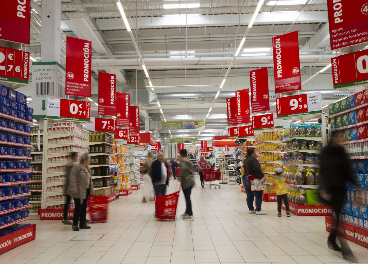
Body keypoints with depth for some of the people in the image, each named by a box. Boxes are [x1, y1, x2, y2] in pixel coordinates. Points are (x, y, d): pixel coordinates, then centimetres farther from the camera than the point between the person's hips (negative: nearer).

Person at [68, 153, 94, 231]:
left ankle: (83, 223, 22)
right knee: (78, 208, -4)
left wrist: (92, 189, 15)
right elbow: (72, 178, -15)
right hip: (79, 192, -8)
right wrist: (74, 189, -21)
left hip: (86, 191, 8)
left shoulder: (87, 168, 15)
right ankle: (75, 225, 7)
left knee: (84, 208, 12)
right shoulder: (76, 167, -10)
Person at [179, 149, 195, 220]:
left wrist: (181, 179, -15)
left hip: (186, 182, -9)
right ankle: (187, 212, 29)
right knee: (187, 197, 18)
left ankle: (190, 215, -1)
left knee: (187, 198, -4)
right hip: (191, 180, 9)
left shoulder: (182, 162, -12)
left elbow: (183, 169, -27)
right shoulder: (188, 161, 15)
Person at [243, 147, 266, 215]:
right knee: (258, 195, -1)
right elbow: (257, 169, -24)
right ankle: (258, 210, 1)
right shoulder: (253, 159, -15)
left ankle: (251, 209, 18)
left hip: (246, 178, 9)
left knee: (249, 196, 12)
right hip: (253, 179, -9)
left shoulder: (246, 160, 14)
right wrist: (262, 176, -17)